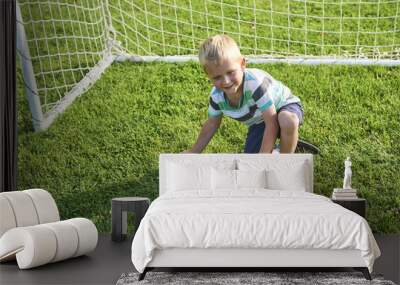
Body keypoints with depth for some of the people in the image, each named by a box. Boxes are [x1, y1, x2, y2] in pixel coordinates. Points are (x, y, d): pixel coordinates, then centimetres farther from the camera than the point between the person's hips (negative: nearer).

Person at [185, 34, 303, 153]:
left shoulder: (256, 83, -38)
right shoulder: (216, 96, -19)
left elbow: (271, 123, -35)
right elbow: (212, 124, 2)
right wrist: (194, 152, 6)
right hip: (260, 123, 5)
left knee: (287, 121, -42)